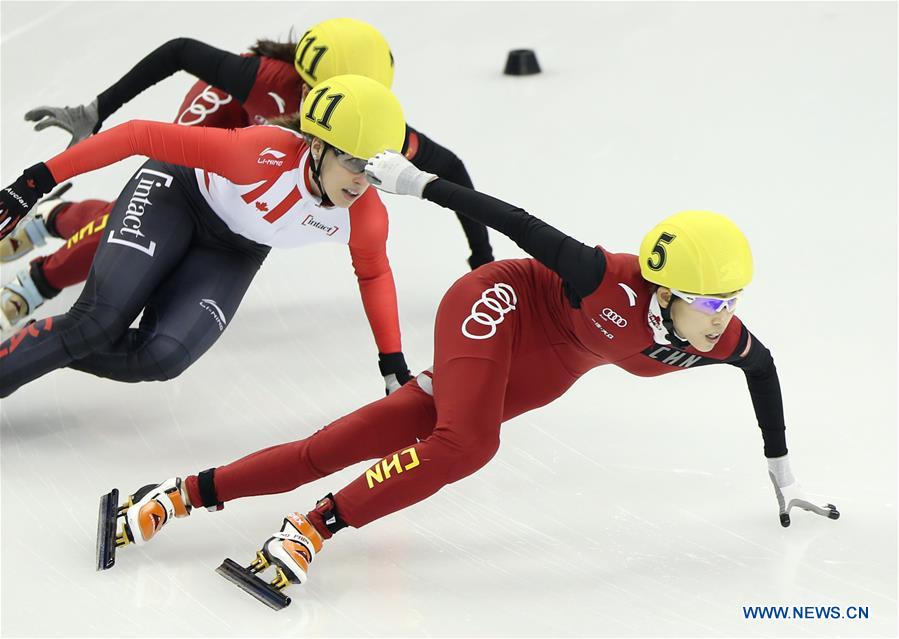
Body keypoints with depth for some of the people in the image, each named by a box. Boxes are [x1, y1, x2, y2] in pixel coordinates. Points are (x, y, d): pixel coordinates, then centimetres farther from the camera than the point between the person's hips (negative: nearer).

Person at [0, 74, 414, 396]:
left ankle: (39, 349, 1)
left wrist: (393, 363, -1)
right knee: (98, 323, -25)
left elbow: (374, 273, 2)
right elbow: (143, 135, -34)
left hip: (234, 254, 4)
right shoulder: (265, 153, -39)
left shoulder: (366, 216, -23)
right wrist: (42, 179, -34)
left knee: (163, 356, -20)